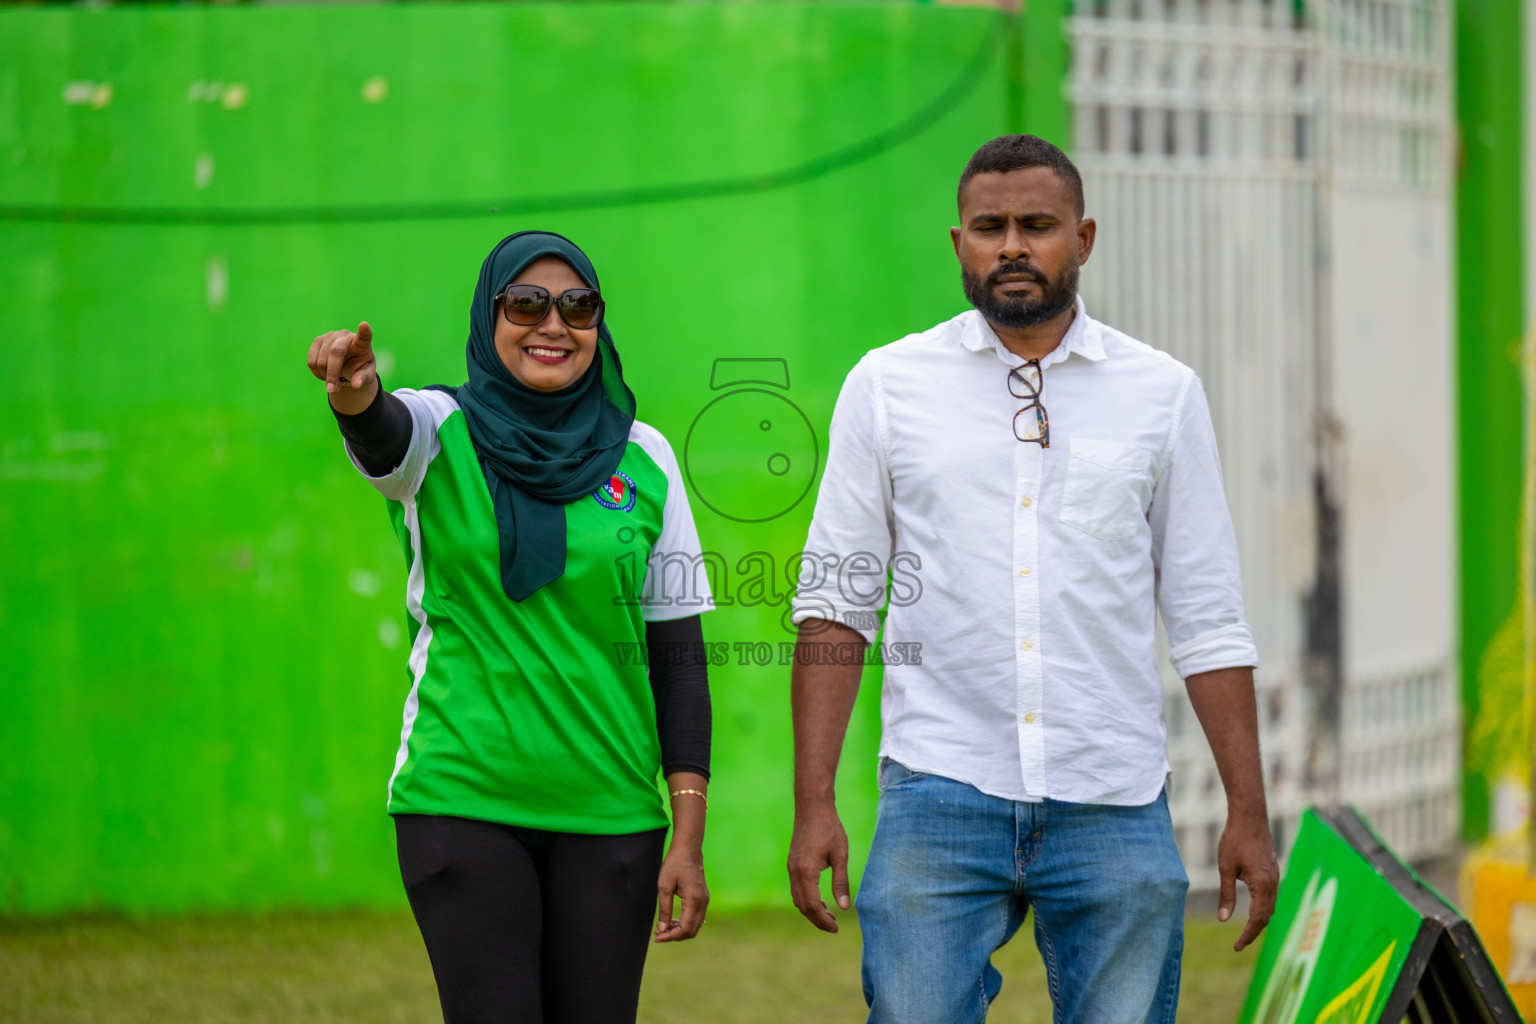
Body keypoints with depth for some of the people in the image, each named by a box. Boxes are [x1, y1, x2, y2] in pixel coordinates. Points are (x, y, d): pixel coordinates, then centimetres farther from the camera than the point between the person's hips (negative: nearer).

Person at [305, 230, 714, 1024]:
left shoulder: (642, 459, 5)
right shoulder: (439, 435, 0)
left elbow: (678, 652, 5)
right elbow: (379, 427, -25)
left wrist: (689, 839, -1)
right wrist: (353, 390, -50)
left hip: (608, 810, 2)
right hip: (462, 800, -2)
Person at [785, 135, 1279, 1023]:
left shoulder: (1163, 393, 8)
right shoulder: (887, 386, 6)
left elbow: (1209, 622, 9)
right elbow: (835, 607, 5)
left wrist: (1249, 810, 3)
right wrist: (814, 804, -2)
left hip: (1114, 813, 1)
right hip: (939, 802, 0)